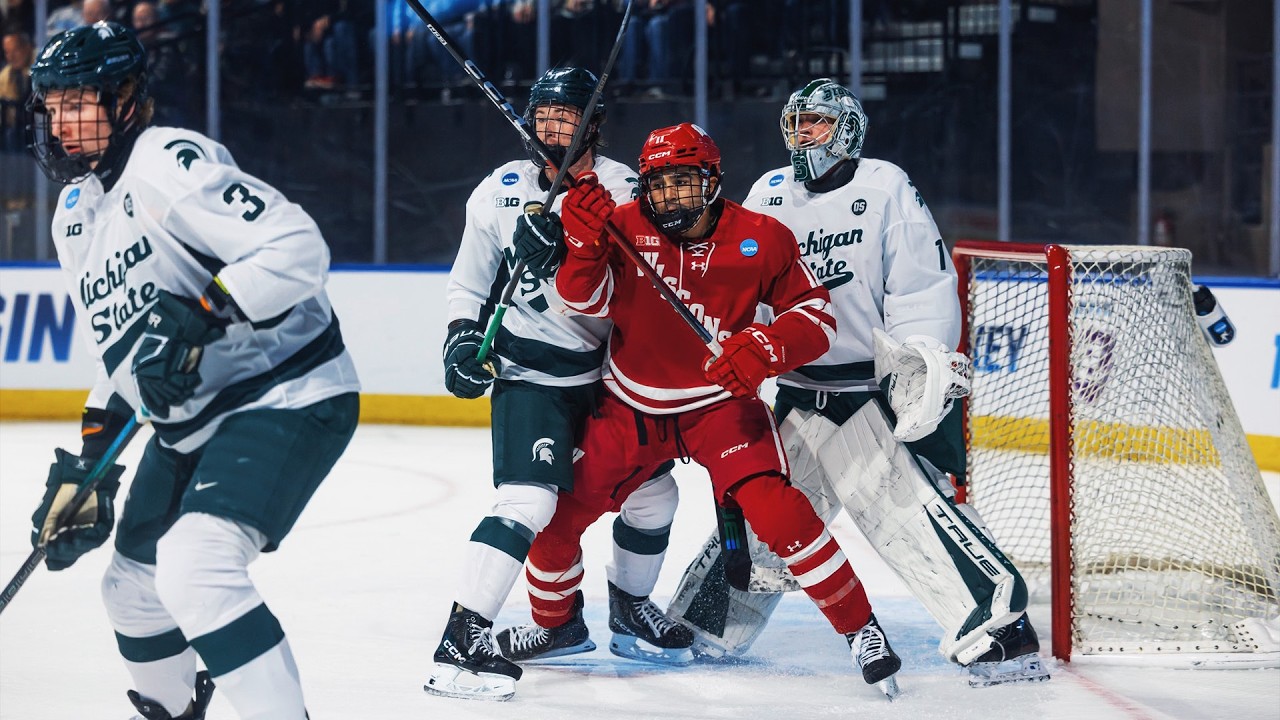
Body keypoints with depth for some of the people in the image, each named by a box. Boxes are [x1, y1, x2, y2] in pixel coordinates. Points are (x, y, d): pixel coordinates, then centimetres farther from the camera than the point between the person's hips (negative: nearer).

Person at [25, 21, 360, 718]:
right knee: (133, 588, 19)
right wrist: (84, 464, 15)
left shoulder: (168, 162, -18)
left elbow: (296, 246, -27)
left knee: (195, 565, -29)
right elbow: (116, 346, 21)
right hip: (190, 421, 10)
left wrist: (197, 316, -34)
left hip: (287, 394, -10)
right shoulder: (75, 212, 12)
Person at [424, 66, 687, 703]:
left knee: (652, 490, 12)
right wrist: (464, 336, -7)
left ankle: (629, 606, 37)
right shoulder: (500, 192, -4)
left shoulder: (622, 190, -5)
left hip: (605, 366, 3)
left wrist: (557, 252, -31)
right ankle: (461, 639, -23)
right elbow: (468, 283, 9)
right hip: (529, 374, -3)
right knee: (529, 501, -21)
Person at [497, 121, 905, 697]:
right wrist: (583, 242, -35)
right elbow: (588, 300, -16)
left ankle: (861, 629, -10)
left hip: (720, 403, -3)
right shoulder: (626, 227, -9)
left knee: (775, 510, -23)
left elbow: (816, 313, -7)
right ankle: (551, 620, 30)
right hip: (630, 405, 3)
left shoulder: (761, 239, -11)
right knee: (562, 507, 1)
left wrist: (766, 347, -26)